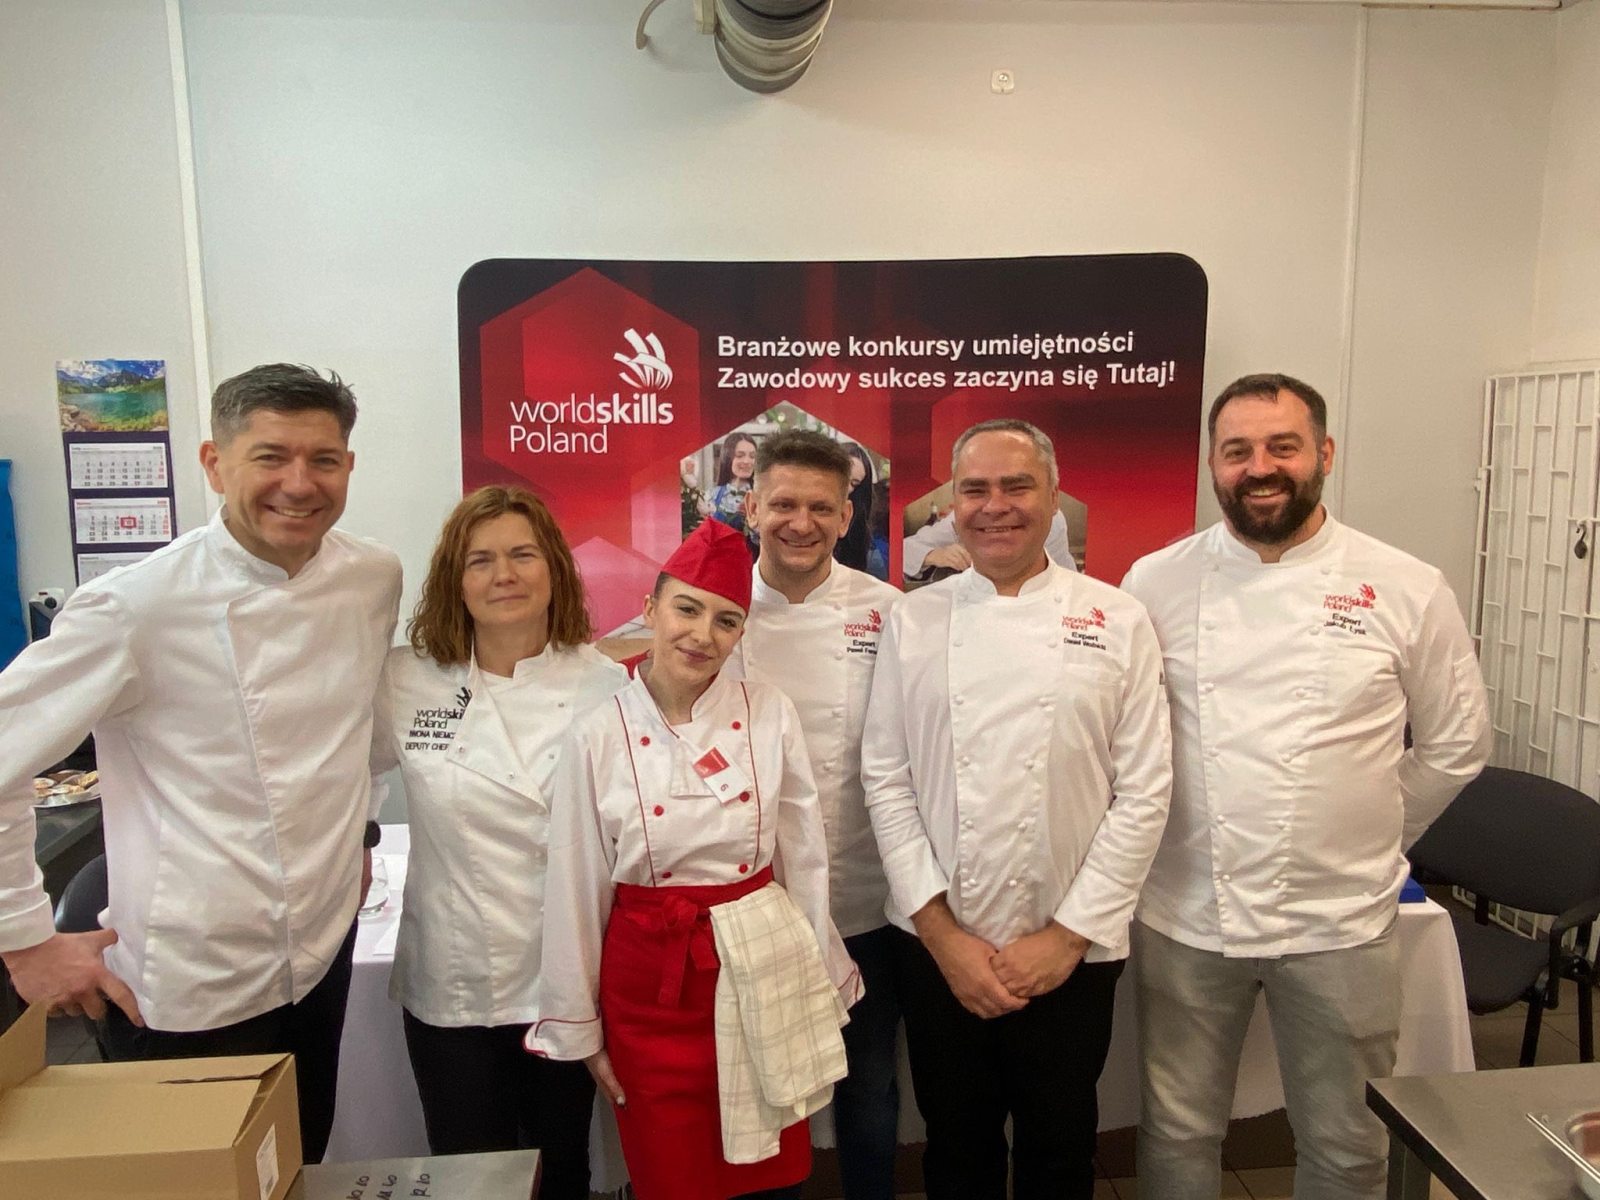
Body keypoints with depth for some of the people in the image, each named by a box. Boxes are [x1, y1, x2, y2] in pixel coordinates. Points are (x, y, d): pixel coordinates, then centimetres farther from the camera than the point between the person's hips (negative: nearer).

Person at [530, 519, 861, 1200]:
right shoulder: (597, 736, -9)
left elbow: (806, 863, 0)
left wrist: (822, 992, 5)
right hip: (650, 991, -1)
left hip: (760, 977, 1)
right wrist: (579, 1032, 4)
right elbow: (576, 892, -2)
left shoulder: (770, 717, -6)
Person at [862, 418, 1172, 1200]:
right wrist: (942, 933, -8)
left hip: (1070, 954, 0)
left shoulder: (1116, 622, -4)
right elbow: (885, 779, -4)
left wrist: (1066, 936, -9)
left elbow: (1143, 792, -6)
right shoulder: (913, 621, -2)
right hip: (938, 949, 1)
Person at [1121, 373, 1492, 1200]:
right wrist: (1164, 834, 1)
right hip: (1185, 916, 0)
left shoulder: (1405, 589, -4)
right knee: (1178, 1133, 16)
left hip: (1341, 923, 0)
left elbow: (1456, 743, 6)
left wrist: (1369, 842, 5)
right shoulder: (1155, 583, -3)